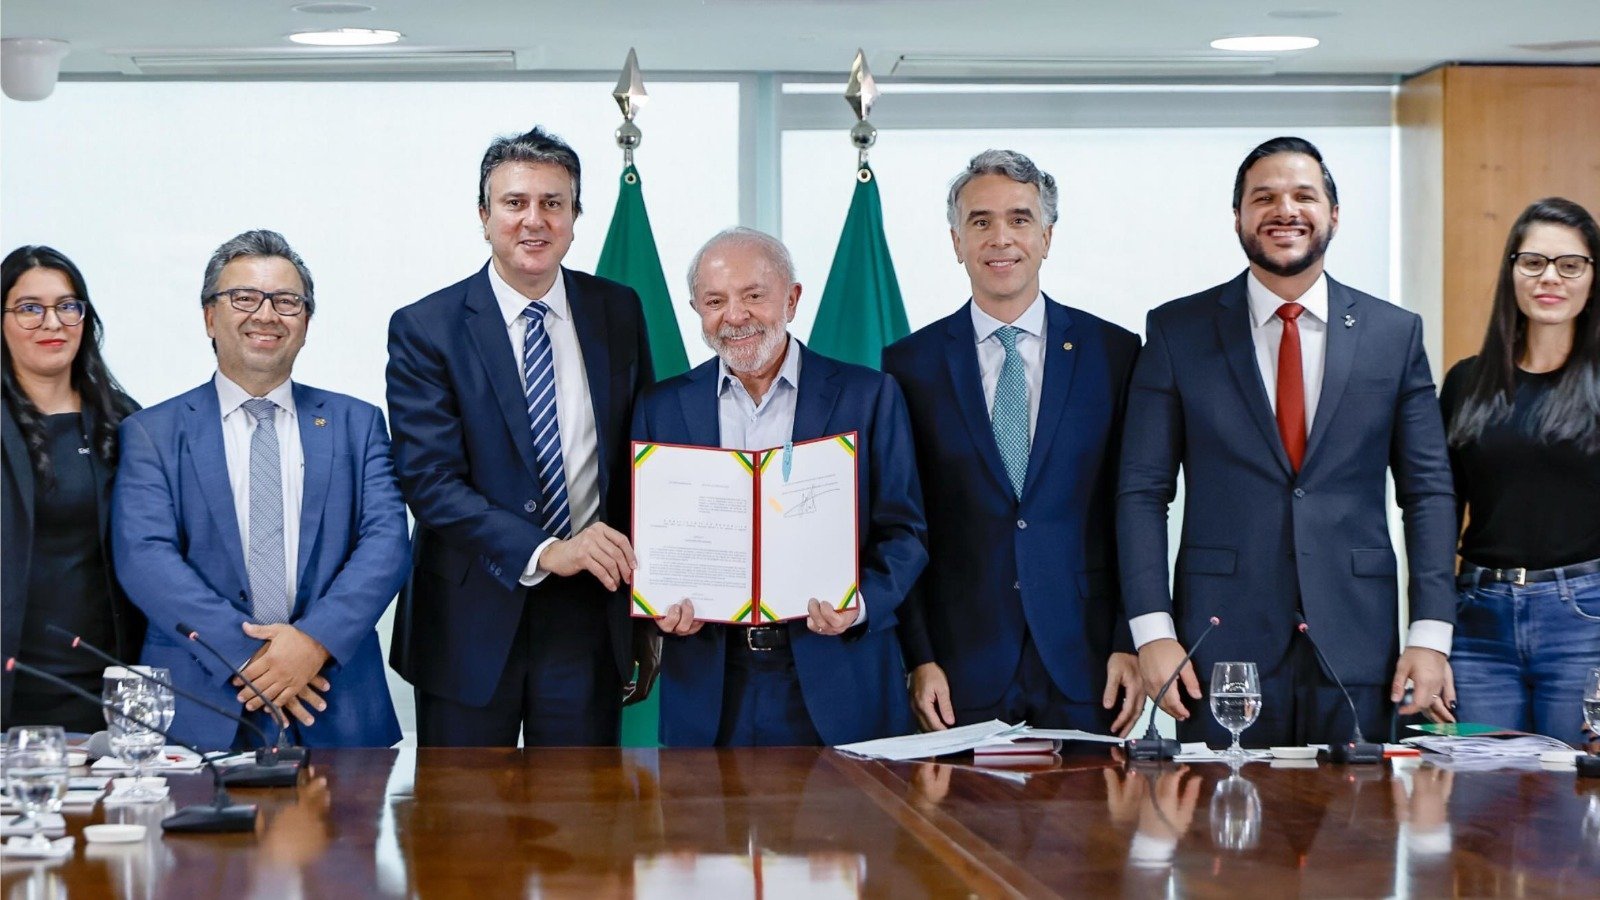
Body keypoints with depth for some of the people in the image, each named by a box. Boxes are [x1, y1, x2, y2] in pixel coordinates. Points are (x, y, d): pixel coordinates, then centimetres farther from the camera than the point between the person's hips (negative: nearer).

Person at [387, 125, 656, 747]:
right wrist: (543, 551, -23)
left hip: (591, 616, 3)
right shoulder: (425, 329, -5)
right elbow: (429, 480, -13)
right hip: (475, 617, -2)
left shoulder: (619, 312, 6)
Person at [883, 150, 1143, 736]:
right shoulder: (910, 365, 5)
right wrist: (917, 659, -4)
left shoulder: (1115, 353, 5)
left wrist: (1131, 645, -3)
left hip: (1084, 668, 0)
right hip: (962, 671, 0)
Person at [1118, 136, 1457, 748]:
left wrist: (1430, 633, -1)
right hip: (1222, 647, -1)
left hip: (1356, 648, 1)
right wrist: (1152, 629, -8)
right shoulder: (1177, 331, 4)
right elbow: (1141, 491, 2)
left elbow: (1428, 491, 7)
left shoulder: (1395, 334, 8)